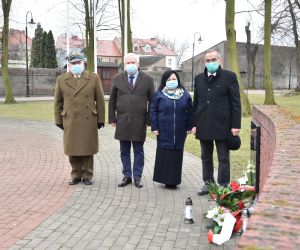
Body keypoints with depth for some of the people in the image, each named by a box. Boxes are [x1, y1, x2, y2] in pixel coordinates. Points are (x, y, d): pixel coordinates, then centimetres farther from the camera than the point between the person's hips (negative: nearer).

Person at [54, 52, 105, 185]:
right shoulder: (61, 79, 5)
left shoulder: (94, 78, 2)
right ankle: (76, 175, 19)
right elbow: (58, 102, 9)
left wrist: (100, 119, 2)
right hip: (70, 121, 1)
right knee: (72, 149, 5)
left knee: (87, 149, 5)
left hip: (89, 120, -1)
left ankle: (87, 176, 18)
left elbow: (100, 101, 3)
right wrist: (58, 120, 7)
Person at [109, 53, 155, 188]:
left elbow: (152, 101, 3)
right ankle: (127, 176, 18)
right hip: (122, 122, 2)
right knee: (124, 151, 8)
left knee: (138, 151, 6)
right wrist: (112, 118, 4)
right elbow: (112, 101, 9)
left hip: (139, 122, -1)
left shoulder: (147, 80, 3)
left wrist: (149, 120, -1)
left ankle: (137, 177, 15)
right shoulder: (117, 79, 7)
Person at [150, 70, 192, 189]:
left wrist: (189, 127, 4)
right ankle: (164, 178, 12)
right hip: (164, 131, -1)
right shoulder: (159, 94, 2)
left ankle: (174, 180, 15)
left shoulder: (185, 95, 6)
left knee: (177, 154, 6)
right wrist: (154, 127, -3)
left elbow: (190, 111, 9)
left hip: (179, 132, 2)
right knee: (164, 154, 1)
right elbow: (153, 111, 2)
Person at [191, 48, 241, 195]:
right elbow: (196, 103, 13)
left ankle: (223, 186, 11)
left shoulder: (229, 77, -2)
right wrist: (194, 124, 7)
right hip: (203, 126, 5)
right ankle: (208, 183, 26)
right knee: (206, 158, 14)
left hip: (222, 125, -4)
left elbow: (235, 102, -4)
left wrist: (235, 125, -9)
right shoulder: (199, 78, 11)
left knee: (223, 159, 3)